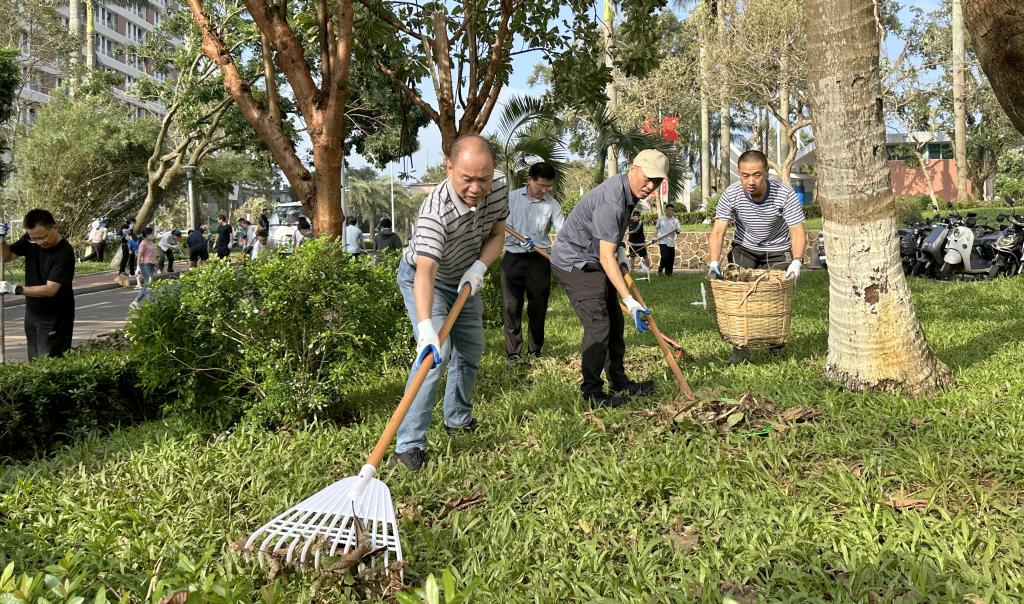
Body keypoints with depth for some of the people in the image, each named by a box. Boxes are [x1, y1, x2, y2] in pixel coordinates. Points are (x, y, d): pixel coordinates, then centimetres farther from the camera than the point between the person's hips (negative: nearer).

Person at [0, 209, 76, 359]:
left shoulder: (64, 253, -23)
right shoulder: (30, 239, -3)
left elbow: (51, 289, -26)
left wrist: (15, 289, -31)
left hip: (55, 320, -7)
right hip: (32, 315, 7)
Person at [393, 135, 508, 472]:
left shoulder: (498, 187, -21)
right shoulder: (436, 210, -41)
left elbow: (497, 235, -5)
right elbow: (425, 272, -50)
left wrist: (478, 268, -24)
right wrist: (426, 328, -62)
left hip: (464, 279, 7)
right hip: (424, 279, -7)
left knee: (471, 350, 17)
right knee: (435, 354, -23)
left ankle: (458, 419, 38)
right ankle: (409, 444, -17)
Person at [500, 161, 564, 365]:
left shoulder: (552, 204, 0)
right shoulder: (512, 197, 1)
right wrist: (520, 240, -19)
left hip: (539, 261, 0)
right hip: (513, 258, 0)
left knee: (538, 308, 6)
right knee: (511, 307, 1)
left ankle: (535, 352, 20)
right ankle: (512, 353, 10)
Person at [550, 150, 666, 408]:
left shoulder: (630, 192, 2)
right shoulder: (611, 201, -29)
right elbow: (606, 257, -31)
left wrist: (618, 249, 9)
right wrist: (630, 301, -34)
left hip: (592, 263, 10)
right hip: (575, 263, -10)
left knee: (615, 322, 12)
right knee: (598, 325, -14)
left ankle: (619, 382, 23)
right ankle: (592, 392, -5)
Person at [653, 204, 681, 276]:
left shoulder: (675, 220, 8)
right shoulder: (660, 218, 3)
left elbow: (677, 231, 5)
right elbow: (657, 228, 11)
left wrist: (677, 231, -18)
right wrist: (655, 238, -1)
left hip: (671, 242, 3)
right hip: (663, 241, -3)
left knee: (671, 258, 3)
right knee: (665, 256, -17)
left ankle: (668, 273, 15)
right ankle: (660, 270, 4)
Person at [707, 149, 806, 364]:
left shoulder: (785, 195, -26)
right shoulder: (731, 194, -23)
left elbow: (797, 231, -28)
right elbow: (718, 230, -24)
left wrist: (796, 262, -42)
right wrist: (714, 262, -37)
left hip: (777, 252, -1)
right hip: (744, 249, 1)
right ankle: (741, 346, -4)